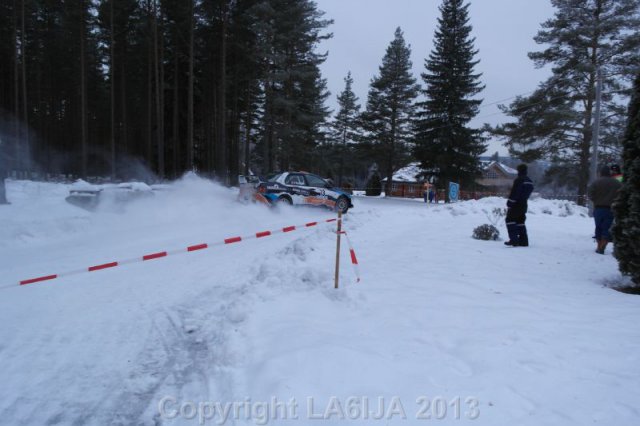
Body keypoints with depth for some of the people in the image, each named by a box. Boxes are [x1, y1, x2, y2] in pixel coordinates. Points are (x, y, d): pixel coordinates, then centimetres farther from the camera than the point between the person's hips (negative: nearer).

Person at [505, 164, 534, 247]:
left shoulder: (518, 180, -16)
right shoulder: (530, 181, 12)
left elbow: (514, 193, -18)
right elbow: (529, 192, 18)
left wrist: (509, 203, -13)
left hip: (516, 205, -8)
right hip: (524, 205, 8)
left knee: (510, 220, -2)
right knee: (520, 221, 14)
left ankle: (514, 240, -10)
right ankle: (523, 241, 12)